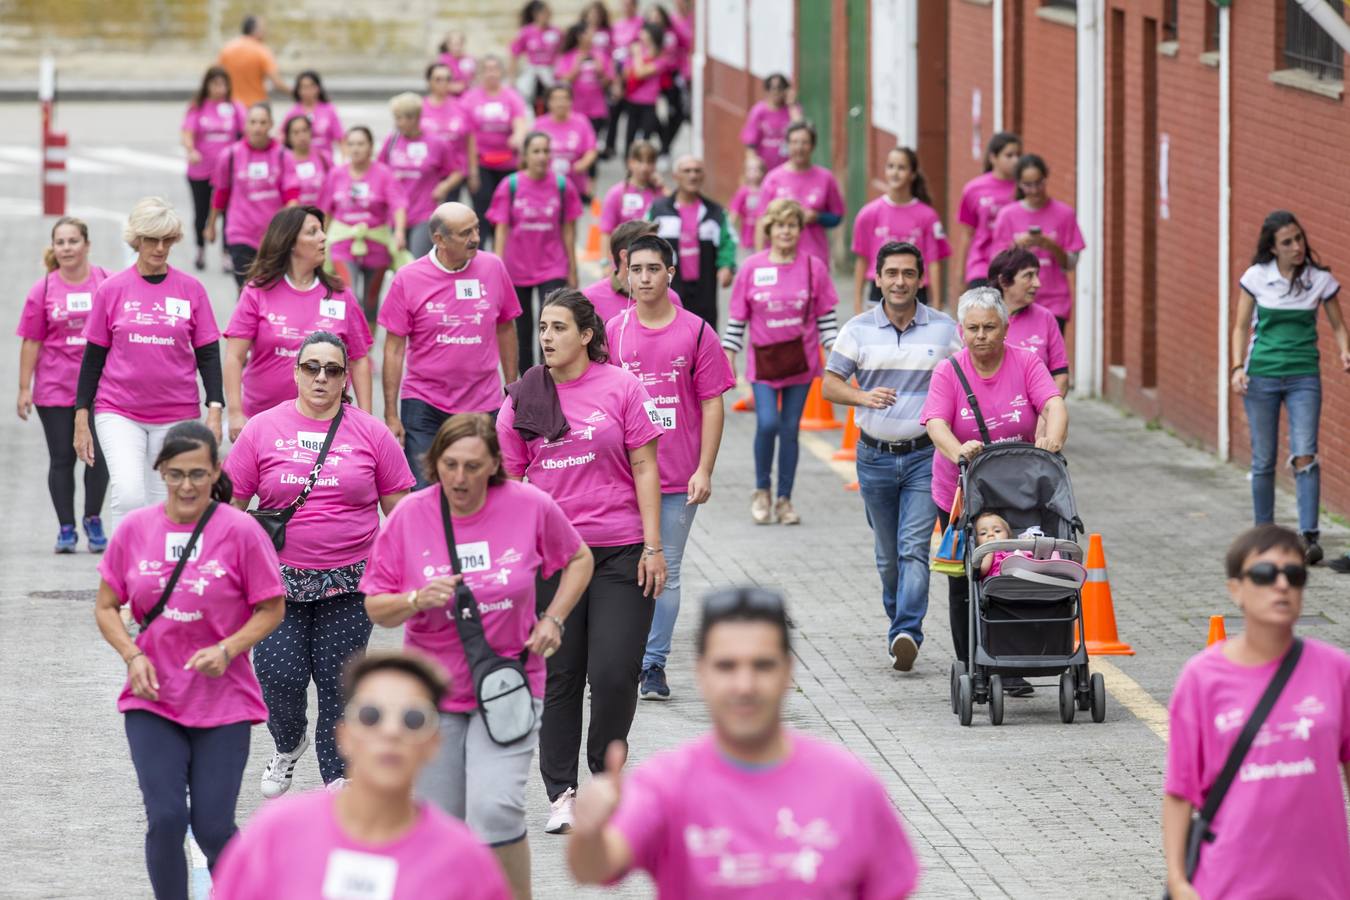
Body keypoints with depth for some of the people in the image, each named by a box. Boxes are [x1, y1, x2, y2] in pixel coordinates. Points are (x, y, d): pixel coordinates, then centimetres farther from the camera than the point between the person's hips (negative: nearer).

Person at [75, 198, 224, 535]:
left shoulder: (190, 289, 3)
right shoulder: (112, 289, 2)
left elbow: (208, 354, 6)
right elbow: (93, 356, 6)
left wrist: (215, 409, -4)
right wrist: (81, 419, 3)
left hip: (177, 417, 1)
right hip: (119, 414, -1)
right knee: (128, 495, -21)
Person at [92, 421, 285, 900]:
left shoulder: (240, 531, -8)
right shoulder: (136, 529, 0)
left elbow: (271, 609, -2)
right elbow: (106, 607, 8)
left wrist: (227, 649, -17)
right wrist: (133, 656, -9)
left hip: (223, 701, -2)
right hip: (152, 700, 2)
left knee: (213, 828, -2)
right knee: (165, 820, -9)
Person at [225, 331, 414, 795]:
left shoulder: (371, 434, 3)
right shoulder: (262, 430, 3)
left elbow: (399, 509, 7)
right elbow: (232, 507, 6)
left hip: (348, 584, 0)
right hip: (280, 581, 0)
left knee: (339, 683, 0)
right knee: (280, 675, -8)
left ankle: (336, 778, 13)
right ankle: (288, 745, 24)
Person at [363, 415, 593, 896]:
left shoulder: (529, 506, -8)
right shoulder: (410, 515, -7)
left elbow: (578, 559, 11)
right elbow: (376, 608, -1)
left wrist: (552, 620, -1)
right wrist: (417, 600, -21)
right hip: (434, 690, 2)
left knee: (495, 808, -20)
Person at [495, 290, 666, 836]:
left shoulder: (620, 387, -1)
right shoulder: (525, 398, 6)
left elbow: (644, 468, 0)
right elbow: (509, 481, 10)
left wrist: (653, 545, -4)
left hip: (619, 552, -2)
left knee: (614, 672, -6)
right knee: (559, 675, 5)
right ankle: (561, 791, 14)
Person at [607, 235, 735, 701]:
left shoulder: (696, 332, -1)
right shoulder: (612, 332, 4)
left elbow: (712, 405, 1)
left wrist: (704, 470, -5)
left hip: (678, 479, -1)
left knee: (666, 574, 4)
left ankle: (654, 664, 11)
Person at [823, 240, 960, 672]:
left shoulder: (944, 328, 1)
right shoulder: (858, 329, 2)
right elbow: (829, 384, 3)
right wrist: (863, 397, -17)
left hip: (925, 455, -2)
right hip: (875, 455, 2)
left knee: (914, 548, -14)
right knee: (887, 554, 12)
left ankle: (906, 632, -21)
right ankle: (896, 618, 33)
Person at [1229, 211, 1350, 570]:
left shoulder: (1321, 280, -1)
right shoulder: (1256, 278, -1)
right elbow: (1242, 327, 6)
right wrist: (1237, 367, -7)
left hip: (1304, 378, -1)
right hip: (1261, 375, 1)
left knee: (1305, 456, -14)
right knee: (1264, 460, 4)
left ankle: (1309, 537, -16)